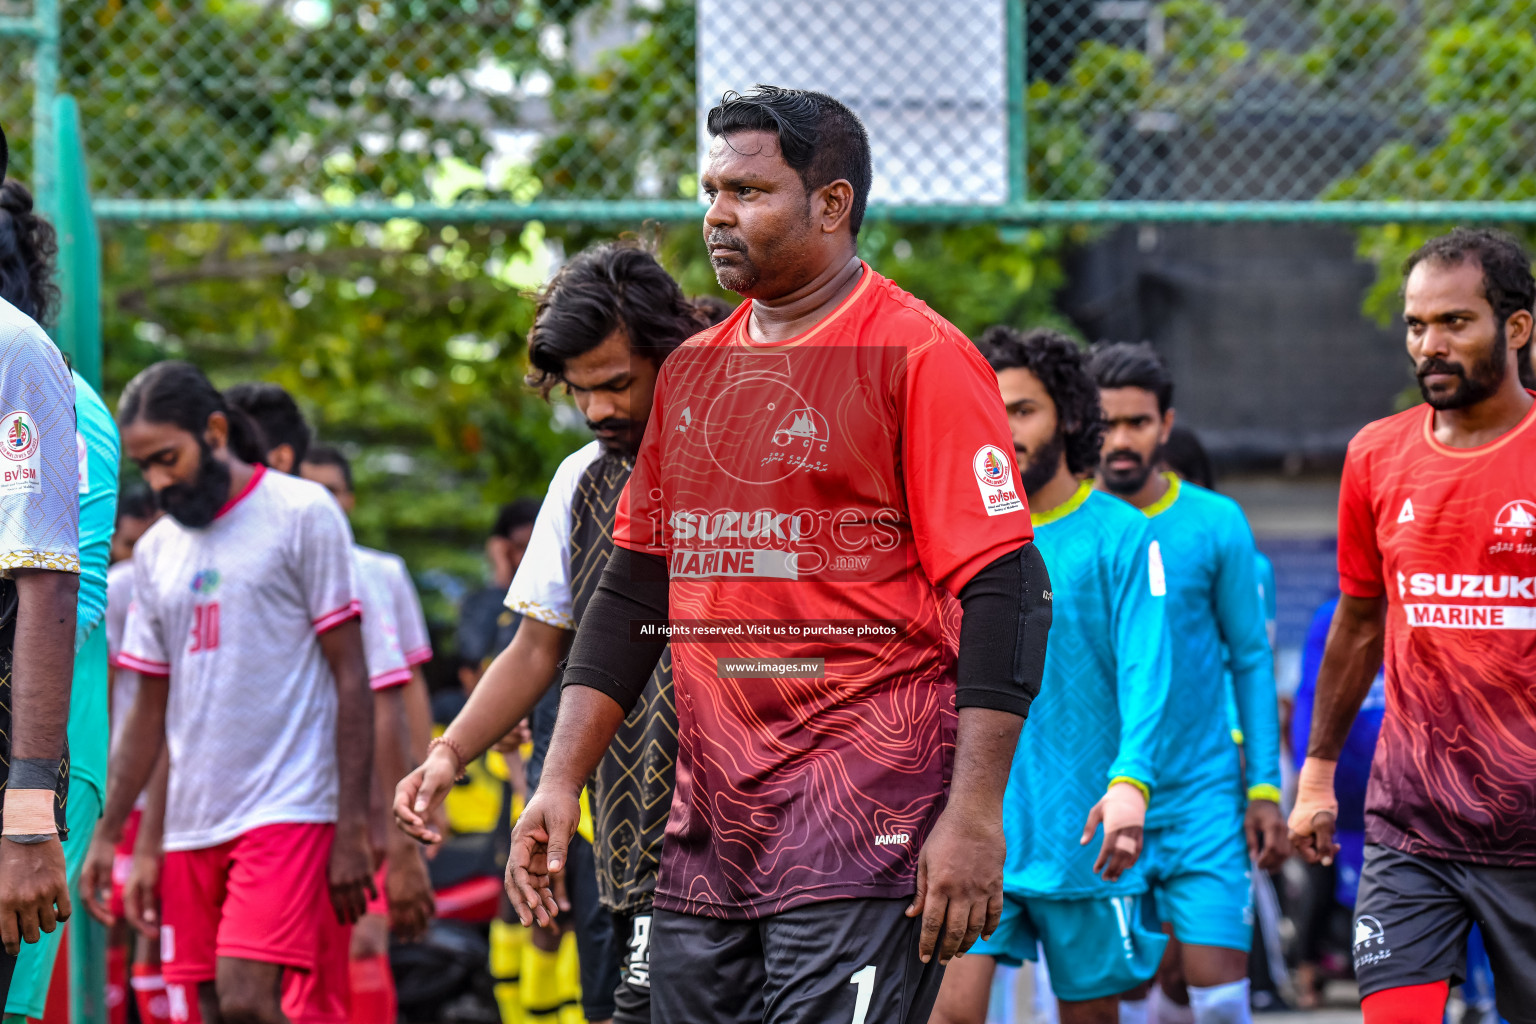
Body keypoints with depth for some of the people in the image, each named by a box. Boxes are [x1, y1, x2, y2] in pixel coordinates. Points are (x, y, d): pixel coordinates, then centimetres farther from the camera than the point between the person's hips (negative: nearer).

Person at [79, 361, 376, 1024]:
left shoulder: (302, 514, -2)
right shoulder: (156, 551, 15)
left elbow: (350, 677, -4)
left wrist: (352, 828, -10)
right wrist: (107, 834, 12)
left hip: (286, 810, -6)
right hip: (191, 822, 6)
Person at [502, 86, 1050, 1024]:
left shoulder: (921, 358, -5)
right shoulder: (689, 372, 16)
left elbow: (1004, 592, -10)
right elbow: (634, 588, 21)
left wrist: (974, 815, -17)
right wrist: (562, 780, 13)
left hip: (865, 826, -7)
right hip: (708, 828, 7)